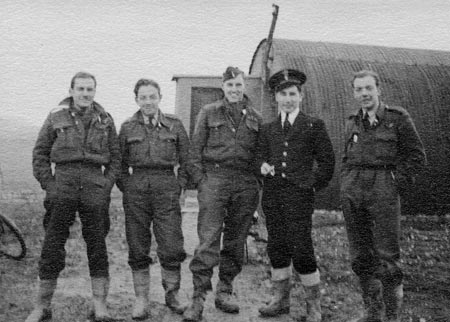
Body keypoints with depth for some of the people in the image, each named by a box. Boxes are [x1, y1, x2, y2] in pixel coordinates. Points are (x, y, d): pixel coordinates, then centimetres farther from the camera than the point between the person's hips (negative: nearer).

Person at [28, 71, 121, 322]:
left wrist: (107, 185, -2)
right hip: (62, 185, -1)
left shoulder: (105, 120, 9)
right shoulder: (56, 118, 6)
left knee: (97, 245, 4)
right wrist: (48, 184, -3)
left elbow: (116, 158, 10)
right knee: (52, 245, 3)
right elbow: (40, 153, 6)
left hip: (95, 188, 1)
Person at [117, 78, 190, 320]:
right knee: (137, 249, 4)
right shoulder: (127, 127, 9)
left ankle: (172, 295, 15)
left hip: (167, 189, -1)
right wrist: (126, 187, 3)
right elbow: (120, 162, 14)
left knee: (172, 246, -3)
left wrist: (179, 185, 2)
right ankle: (141, 300, 14)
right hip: (136, 190, 1)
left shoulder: (174, 125, 8)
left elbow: (186, 159, 11)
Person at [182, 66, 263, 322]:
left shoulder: (255, 118, 12)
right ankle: (198, 298, -7)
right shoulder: (209, 113, 7)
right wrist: (200, 181, -4)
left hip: (246, 184, 3)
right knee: (208, 239, -10)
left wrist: (256, 183, 5)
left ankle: (225, 293, 20)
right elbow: (196, 149, 4)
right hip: (215, 178, -3)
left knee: (236, 241, 8)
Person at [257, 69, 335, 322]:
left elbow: (327, 161, 5)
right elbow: (261, 156, 21)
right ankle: (281, 300, 23)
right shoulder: (268, 129, 16)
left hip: (299, 195, -4)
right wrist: (263, 166, 0)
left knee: (302, 251, -7)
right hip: (272, 195, 5)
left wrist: (313, 186, 0)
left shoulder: (314, 125, 5)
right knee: (277, 249, 9)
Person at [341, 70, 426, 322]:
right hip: (352, 192, 5)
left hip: (383, 191, -5)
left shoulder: (398, 118, 0)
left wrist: (396, 184, -7)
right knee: (360, 258, 8)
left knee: (387, 256, -5)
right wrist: (346, 185, 12)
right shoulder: (352, 123, 14)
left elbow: (417, 157, 0)